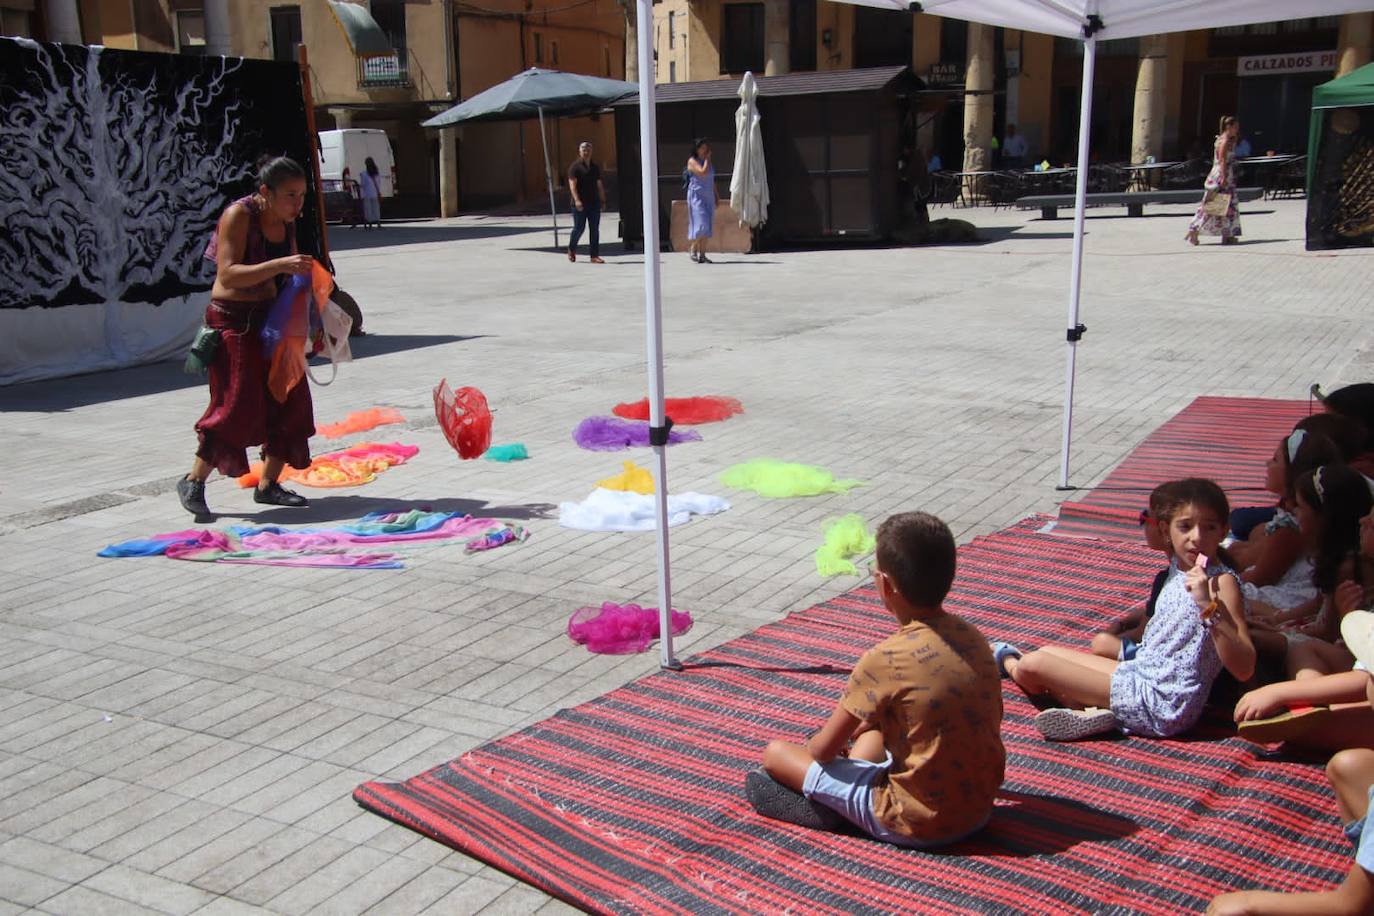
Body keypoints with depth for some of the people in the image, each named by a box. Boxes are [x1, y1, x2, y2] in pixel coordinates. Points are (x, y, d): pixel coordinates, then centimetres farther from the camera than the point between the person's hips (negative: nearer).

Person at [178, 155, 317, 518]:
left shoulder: (286, 221, 6)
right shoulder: (239, 215, -16)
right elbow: (229, 274, -27)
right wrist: (280, 265, -35)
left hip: (270, 318, 8)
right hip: (232, 320, -8)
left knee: (289, 399, 5)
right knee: (238, 405, -10)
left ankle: (268, 484, 16)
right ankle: (193, 482, 6)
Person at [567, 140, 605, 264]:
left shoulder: (595, 166, 14)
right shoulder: (575, 166, -3)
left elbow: (599, 185, 18)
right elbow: (572, 184, -11)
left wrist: (603, 200, 13)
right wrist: (576, 200, -22)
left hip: (594, 203, 5)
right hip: (580, 204, -5)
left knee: (594, 229, 1)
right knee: (579, 228, 0)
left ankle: (594, 256, 3)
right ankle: (571, 249, 24)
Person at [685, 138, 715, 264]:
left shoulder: (708, 162, 16)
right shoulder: (692, 161, -5)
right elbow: (703, 172, -20)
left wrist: (716, 197, 16)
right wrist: (707, 159, -9)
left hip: (708, 197, 7)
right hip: (696, 196, -7)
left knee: (706, 227, 3)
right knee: (701, 225, -16)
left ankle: (702, 254, 5)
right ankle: (693, 250, -1)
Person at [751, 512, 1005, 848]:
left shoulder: (884, 660, -21)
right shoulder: (974, 638, -3)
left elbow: (823, 750, -12)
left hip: (916, 823, -7)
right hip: (979, 809, 7)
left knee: (776, 752, 2)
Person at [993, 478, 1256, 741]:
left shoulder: (1222, 582, -16)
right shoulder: (1178, 568, 9)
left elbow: (1244, 670, -26)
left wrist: (1209, 605, -33)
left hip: (1163, 703, -9)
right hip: (1141, 672, 9)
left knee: (1034, 665, -8)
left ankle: (1010, 664, 26)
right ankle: (1089, 709, -5)